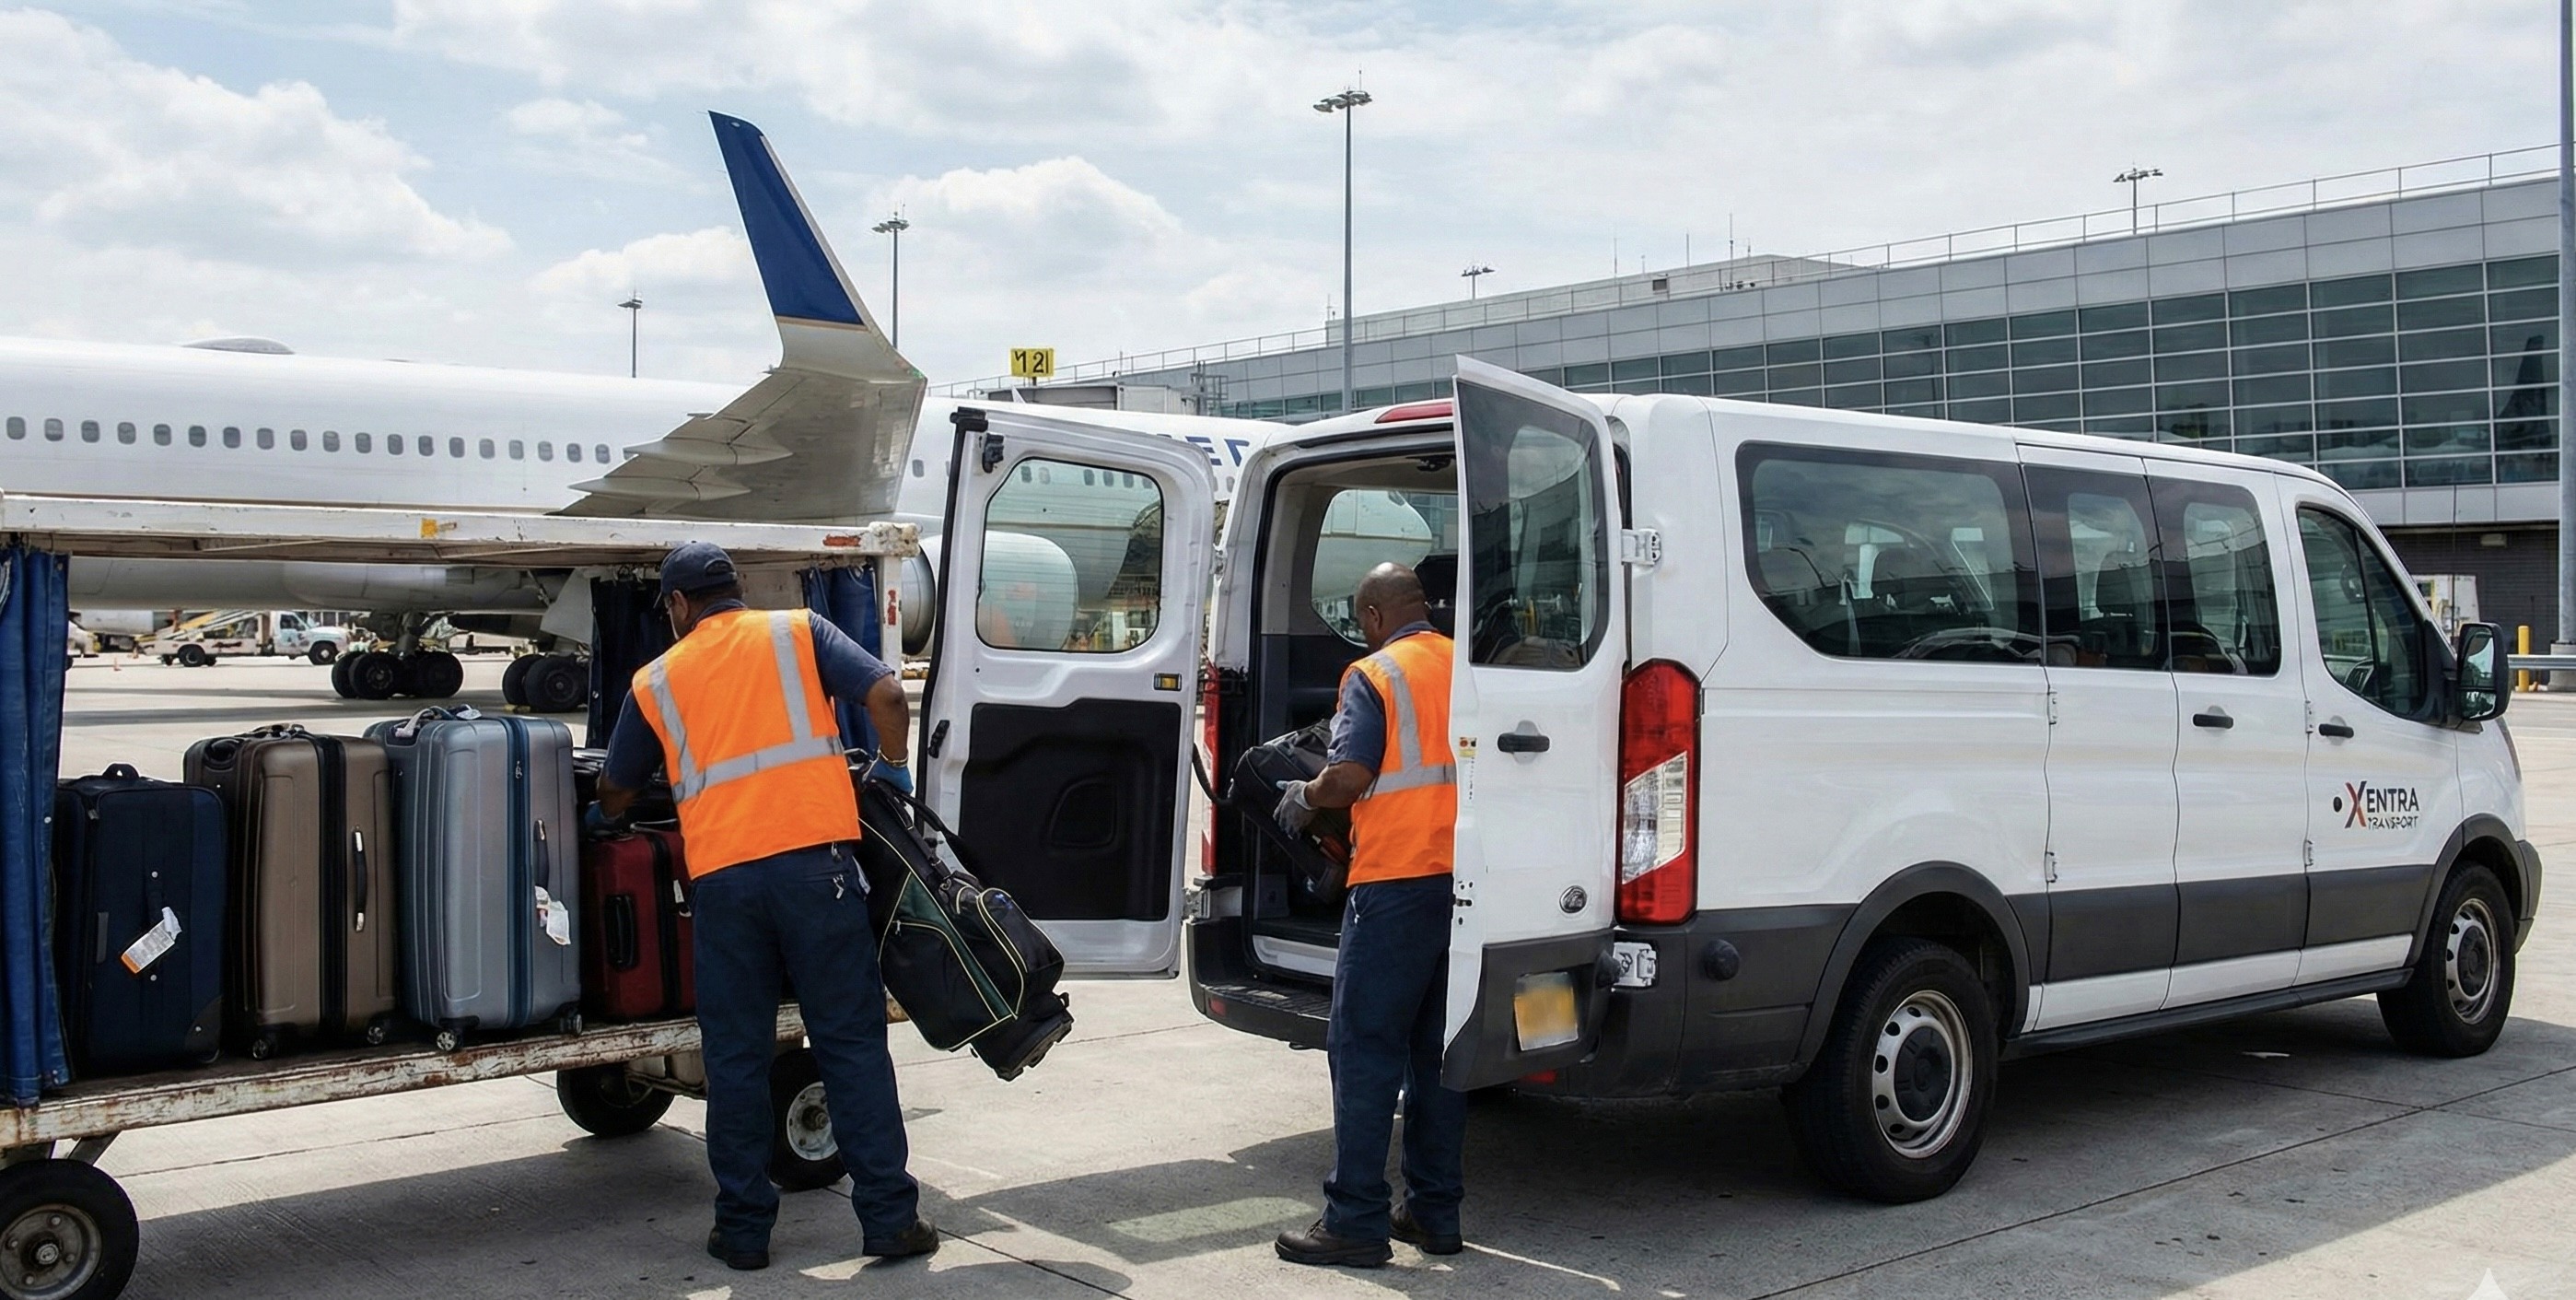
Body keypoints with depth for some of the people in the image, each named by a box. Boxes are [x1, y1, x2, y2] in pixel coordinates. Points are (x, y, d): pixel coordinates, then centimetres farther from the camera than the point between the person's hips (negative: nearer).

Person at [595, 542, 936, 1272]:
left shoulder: (657, 679, 16)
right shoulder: (797, 631, 12)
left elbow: (616, 789, 27)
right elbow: (886, 694, -2)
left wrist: (605, 820, 50)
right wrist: (892, 767, 15)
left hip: (722, 876, 1)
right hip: (814, 859, -1)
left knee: (736, 1056, 11)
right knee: (852, 1042, 4)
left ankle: (743, 1228, 16)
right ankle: (890, 1218, 5)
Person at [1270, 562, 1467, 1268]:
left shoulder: (1375, 675, -6)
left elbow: (1349, 777, -15)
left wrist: (1302, 797, 4)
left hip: (1397, 884, -7)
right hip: (1465, 883, 7)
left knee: (1364, 1051, -1)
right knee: (1438, 1051, 13)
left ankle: (1355, 1221, 0)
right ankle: (1435, 1211, 18)